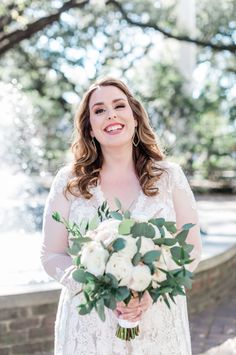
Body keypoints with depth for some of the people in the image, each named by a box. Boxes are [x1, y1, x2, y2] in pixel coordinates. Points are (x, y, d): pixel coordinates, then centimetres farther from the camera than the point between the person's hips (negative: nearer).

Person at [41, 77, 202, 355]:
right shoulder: (68, 182, -3)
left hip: (158, 325, 1)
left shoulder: (169, 176, -2)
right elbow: (52, 255, -1)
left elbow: (191, 249, 0)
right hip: (89, 326, 0)